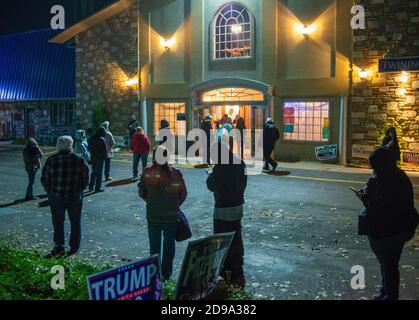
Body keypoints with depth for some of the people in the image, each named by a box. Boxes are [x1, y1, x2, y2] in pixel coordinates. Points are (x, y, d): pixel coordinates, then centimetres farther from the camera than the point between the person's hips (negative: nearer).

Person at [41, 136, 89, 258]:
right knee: (75, 222, 14)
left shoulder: (51, 160, -7)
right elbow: (86, 179, -2)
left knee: (58, 221, 15)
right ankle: (74, 248, 19)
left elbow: (44, 180, -1)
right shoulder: (79, 160, -7)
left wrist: (51, 192, 14)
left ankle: (59, 246, 10)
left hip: (56, 197, 0)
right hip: (75, 197, 0)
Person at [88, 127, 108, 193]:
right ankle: (97, 188, 5)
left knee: (93, 172, 20)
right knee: (99, 173, 2)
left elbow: (89, 148, 12)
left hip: (93, 158, 7)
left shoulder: (92, 139, 5)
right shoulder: (102, 139, -17)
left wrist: (92, 154, 16)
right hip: (100, 158, -7)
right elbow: (105, 150, -16)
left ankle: (91, 186, 23)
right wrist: (105, 156, -3)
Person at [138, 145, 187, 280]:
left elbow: (141, 193, -1)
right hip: (172, 216, 0)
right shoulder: (176, 174, -9)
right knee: (169, 245, 15)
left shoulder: (147, 173, -10)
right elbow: (183, 194, -2)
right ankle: (166, 273, 21)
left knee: (154, 245, 14)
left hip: (153, 216, 0)